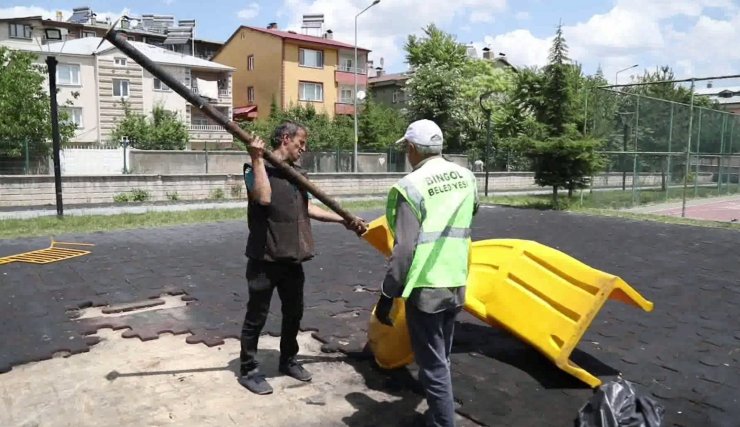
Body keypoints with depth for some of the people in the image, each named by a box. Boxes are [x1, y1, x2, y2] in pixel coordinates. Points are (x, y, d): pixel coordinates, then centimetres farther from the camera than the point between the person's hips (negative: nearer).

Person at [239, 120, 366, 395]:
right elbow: (264, 197, -29)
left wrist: (344, 220, 13)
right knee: (257, 316, 5)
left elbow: (309, 208, 15)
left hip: (293, 257, 7)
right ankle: (248, 370, 20)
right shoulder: (257, 169, -10)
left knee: (294, 312, 17)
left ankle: (288, 360, 36)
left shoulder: (298, 173, 11)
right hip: (265, 258, -7)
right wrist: (258, 159, -26)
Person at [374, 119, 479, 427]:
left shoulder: (411, 186, -16)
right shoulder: (466, 177, 3)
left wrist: (387, 295, -12)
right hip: (457, 284, 7)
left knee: (432, 366, 4)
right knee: (441, 359, 25)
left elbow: (404, 249, -19)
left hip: (426, 288, -7)